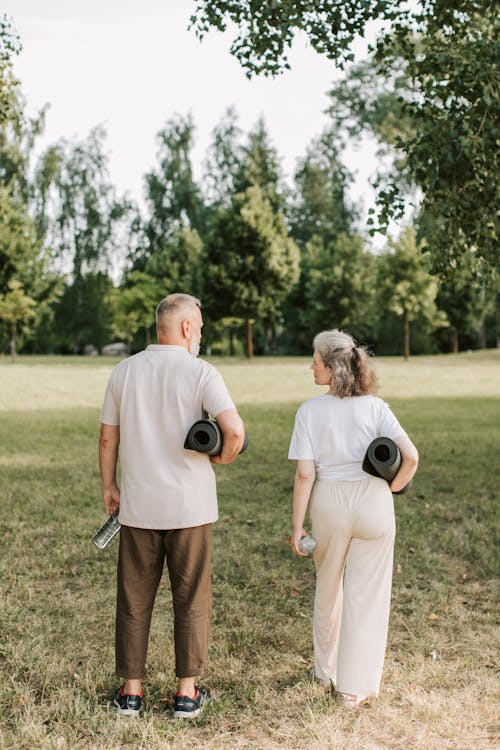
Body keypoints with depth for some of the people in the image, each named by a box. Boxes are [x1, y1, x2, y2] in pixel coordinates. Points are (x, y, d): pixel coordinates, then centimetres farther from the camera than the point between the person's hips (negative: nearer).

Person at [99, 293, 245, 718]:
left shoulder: (124, 371, 2)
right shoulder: (200, 373, -9)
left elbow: (108, 437, 6)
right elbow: (235, 431, -21)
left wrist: (109, 485, 17)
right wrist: (222, 458, -1)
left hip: (138, 506, 3)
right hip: (189, 506, -3)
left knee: (134, 599, 12)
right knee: (191, 600, 9)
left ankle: (131, 691, 19)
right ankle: (187, 693, 16)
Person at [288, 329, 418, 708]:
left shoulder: (310, 411, -7)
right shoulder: (375, 407, -6)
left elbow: (305, 474, -10)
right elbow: (411, 456, -15)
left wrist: (297, 526, -4)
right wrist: (391, 488, 3)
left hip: (329, 504, 1)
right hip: (373, 503, 0)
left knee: (328, 591, 21)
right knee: (366, 595, 9)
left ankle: (326, 671, 38)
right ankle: (356, 687, 15)